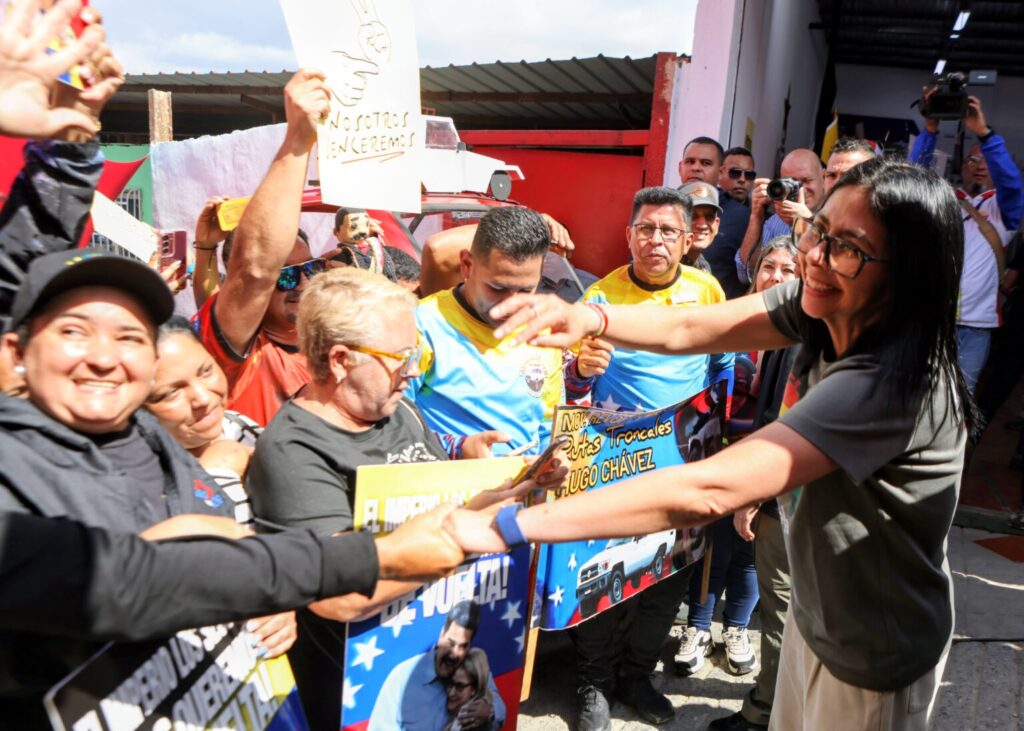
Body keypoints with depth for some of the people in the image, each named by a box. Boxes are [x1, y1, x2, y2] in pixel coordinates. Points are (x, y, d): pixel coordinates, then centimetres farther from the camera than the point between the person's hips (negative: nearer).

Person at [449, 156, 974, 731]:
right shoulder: (821, 308, -12)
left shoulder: (892, 382, -37)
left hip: (875, 663, -7)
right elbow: (688, 328, -12)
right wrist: (589, 318, -34)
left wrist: (503, 527, -43)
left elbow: (708, 491, -43)